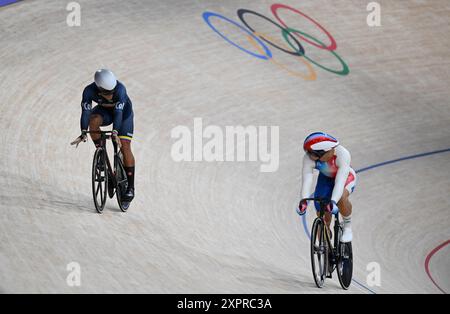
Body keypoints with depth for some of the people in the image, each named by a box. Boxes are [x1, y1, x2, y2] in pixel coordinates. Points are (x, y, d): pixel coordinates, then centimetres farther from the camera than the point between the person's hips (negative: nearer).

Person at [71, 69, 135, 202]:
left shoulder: (120, 89, -38)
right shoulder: (89, 91, -31)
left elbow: (118, 113, -44)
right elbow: (85, 112, -35)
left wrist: (115, 132, -56)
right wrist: (83, 133, -48)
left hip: (124, 111, -2)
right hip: (104, 110, 2)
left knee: (124, 147, -13)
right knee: (93, 120, -32)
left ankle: (130, 187, -7)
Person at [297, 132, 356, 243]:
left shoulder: (342, 154, -40)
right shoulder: (309, 158, -32)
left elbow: (340, 181, -47)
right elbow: (307, 179, -39)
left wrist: (333, 202, -60)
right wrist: (303, 201, -55)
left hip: (346, 177, -3)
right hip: (326, 179, 3)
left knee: (341, 197, -35)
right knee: (323, 218, -4)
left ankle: (348, 227, -8)